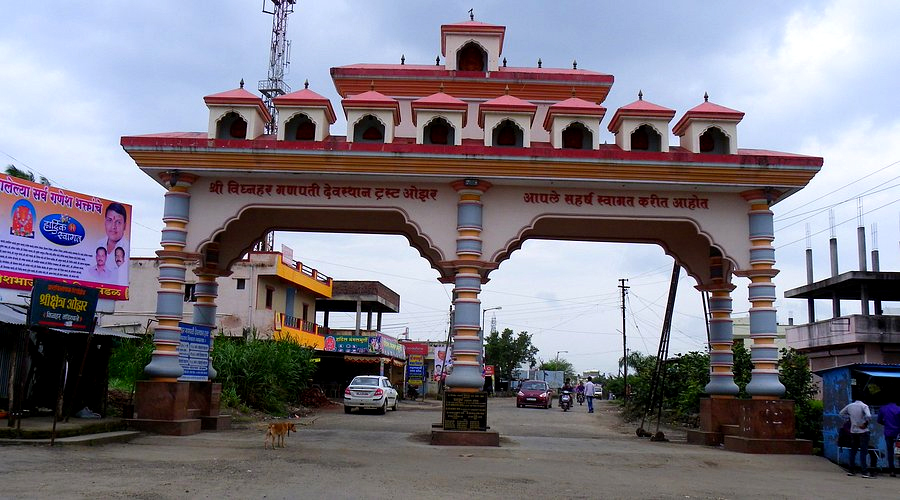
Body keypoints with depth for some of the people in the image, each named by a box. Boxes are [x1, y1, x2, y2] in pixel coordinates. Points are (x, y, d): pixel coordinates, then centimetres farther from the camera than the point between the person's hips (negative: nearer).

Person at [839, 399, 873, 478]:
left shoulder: (849, 406, 3)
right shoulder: (864, 406, -13)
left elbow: (842, 413, 16)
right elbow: (868, 416, -27)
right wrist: (865, 424, -13)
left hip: (853, 431, 5)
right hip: (863, 431, -5)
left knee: (853, 451, 12)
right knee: (863, 451, -3)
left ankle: (852, 470, 15)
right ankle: (864, 471, -5)